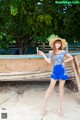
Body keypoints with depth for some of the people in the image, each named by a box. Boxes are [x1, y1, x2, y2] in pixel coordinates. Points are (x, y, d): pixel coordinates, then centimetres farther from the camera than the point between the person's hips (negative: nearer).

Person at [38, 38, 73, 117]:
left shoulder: (63, 51, 3)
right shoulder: (51, 52, 4)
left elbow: (71, 58, 11)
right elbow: (49, 61, -6)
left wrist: (64, 62, 0)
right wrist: (43, 54, -4)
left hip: (62, 71, 1)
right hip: (55, 71, -1)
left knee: (61, 88, 6)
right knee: (51, 87, -7)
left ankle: (59, 107, 14)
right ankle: (44, 106, 0)